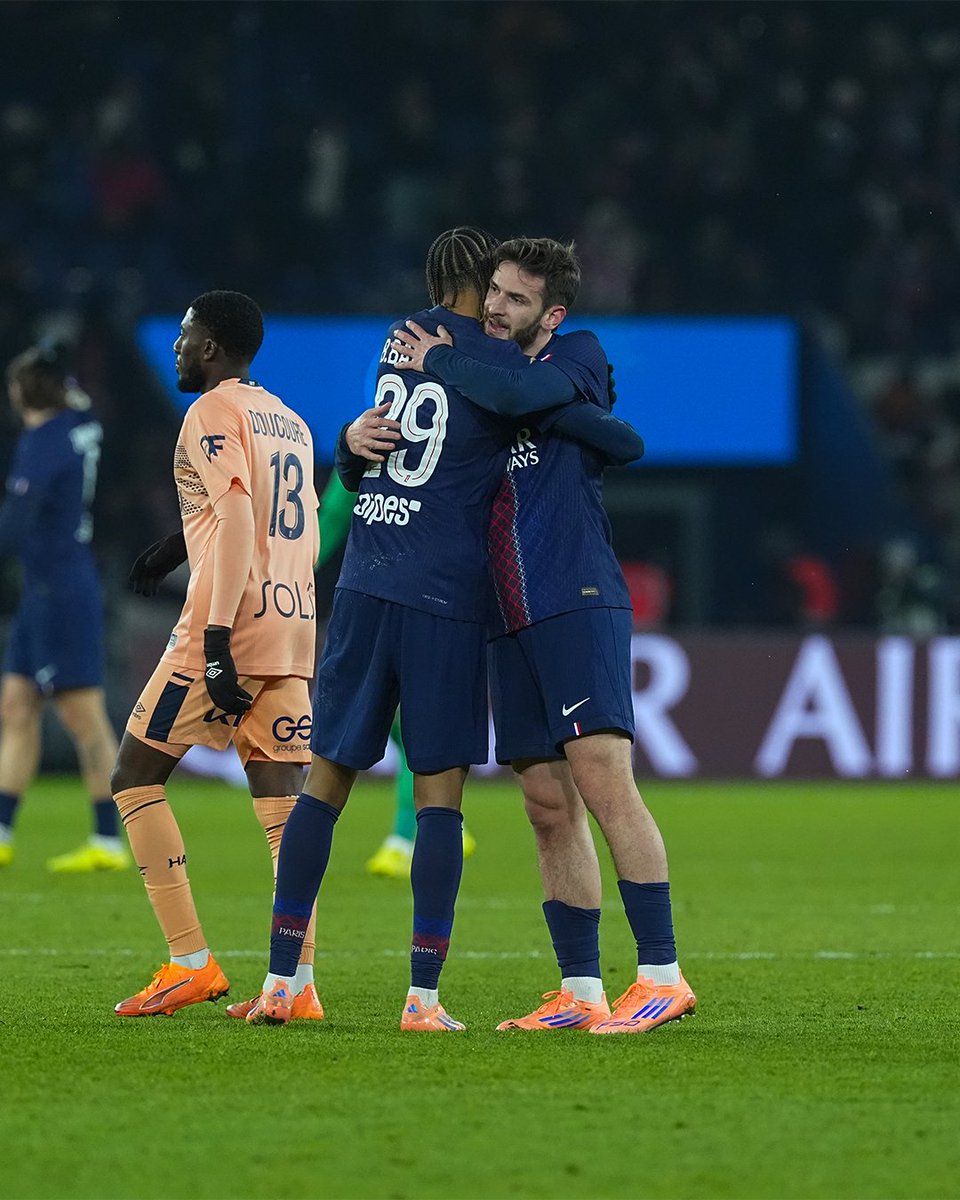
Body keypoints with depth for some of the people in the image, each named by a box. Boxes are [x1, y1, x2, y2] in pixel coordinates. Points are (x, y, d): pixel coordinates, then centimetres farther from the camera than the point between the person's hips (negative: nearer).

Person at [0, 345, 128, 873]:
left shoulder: (43, 443, -17)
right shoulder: (81, 425, 7)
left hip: (60, 589, -9)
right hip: (44, 592, 9)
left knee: (83, 716, -6)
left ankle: (108, 844, -3)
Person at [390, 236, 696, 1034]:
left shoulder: (577, 359, 3)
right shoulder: (475, 385, 21)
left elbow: (521, 393, -18)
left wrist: (440, 362, -5)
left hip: (578, 601, -7)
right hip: (511, 620, 7)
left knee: (603, 779, -16)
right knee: (549, 807, 5)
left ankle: (663, 975, -17)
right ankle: (580, 992, 8)